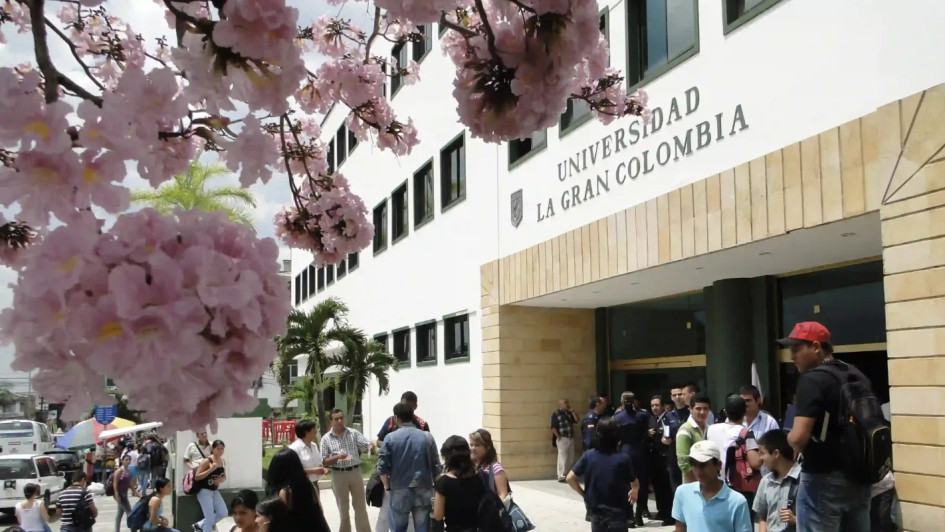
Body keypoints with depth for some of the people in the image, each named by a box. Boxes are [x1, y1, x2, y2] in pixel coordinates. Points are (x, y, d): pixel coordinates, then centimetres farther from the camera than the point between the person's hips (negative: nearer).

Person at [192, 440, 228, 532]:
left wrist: (221, 480, -7)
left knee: (223, 513, 5)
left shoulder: (223, 462, 5)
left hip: (214, 491, 8)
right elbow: (197, 477, -19)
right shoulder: (207, 461, -15)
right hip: (204, 491, -7)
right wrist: (211, 469, -26)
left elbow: (224, 477, 17)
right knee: (210, 518, -7)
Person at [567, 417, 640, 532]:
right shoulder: (623, 458, -11)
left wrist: (583, 494, 10)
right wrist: (634, 491, 24)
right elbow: (635, 485, 2)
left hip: (596, 511, 3)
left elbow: (570, 478, -6)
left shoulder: (588, 455, -5)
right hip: (617, 513, -3)